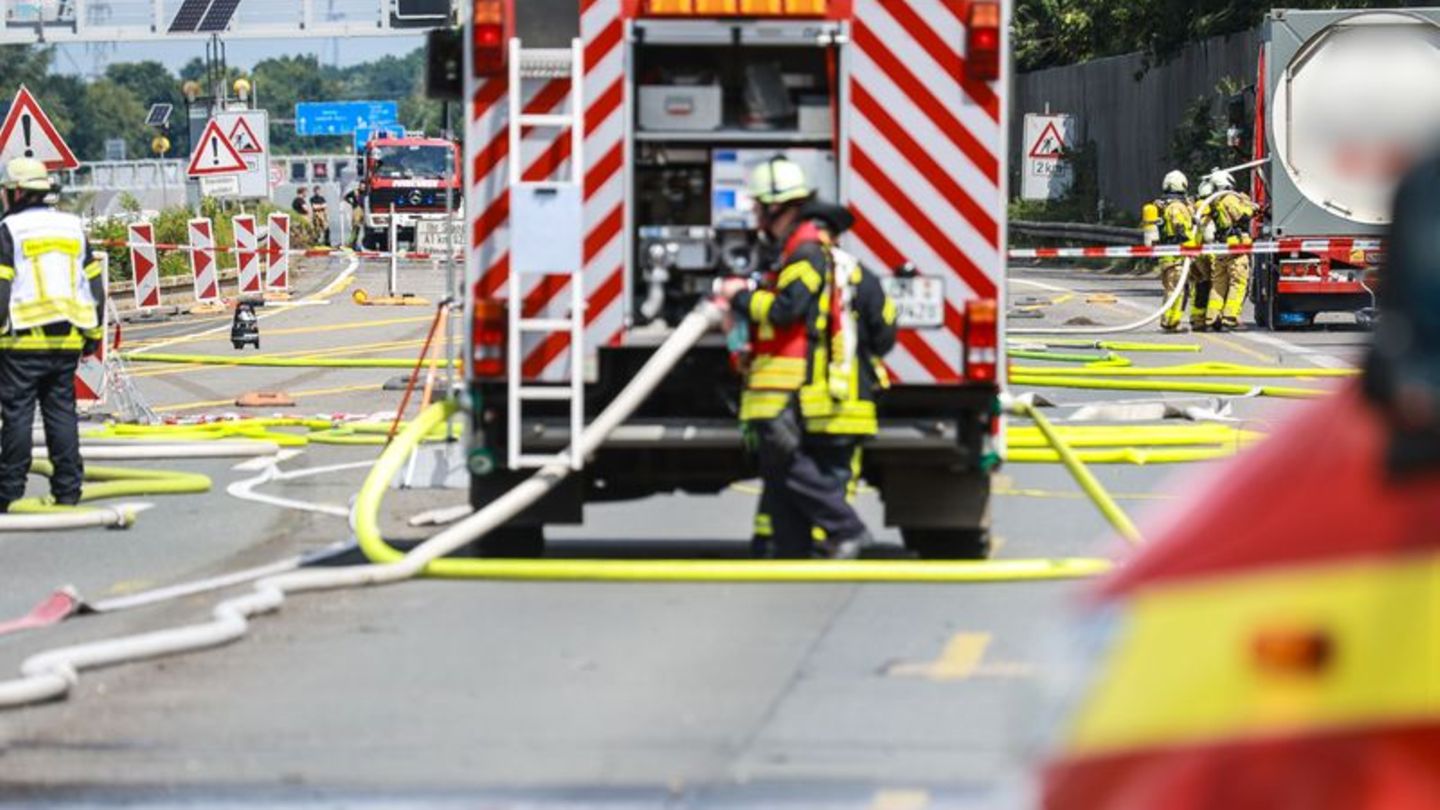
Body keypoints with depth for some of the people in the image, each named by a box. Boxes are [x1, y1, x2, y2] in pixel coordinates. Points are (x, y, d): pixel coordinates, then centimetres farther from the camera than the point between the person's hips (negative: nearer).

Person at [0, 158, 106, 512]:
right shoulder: (73, 227, 12)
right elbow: (95, 284, 15)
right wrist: (93, 334, 20)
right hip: (68, 340, 5)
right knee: (62, 412, 9)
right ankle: (68, 491, 8)